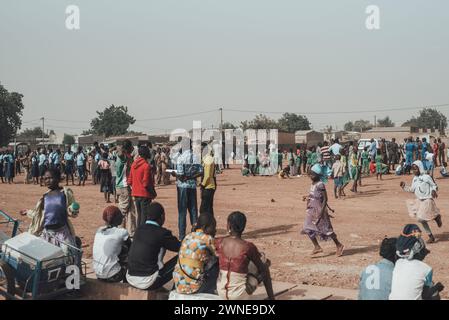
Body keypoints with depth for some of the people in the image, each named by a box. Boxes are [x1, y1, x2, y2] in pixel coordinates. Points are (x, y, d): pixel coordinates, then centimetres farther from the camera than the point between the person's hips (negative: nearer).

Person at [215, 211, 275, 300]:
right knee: (263, 260, 15)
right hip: (240, 295, -4)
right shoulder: (248, 247, -17)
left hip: (221, 293, 4)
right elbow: (264, 270, -4)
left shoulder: (219, 243, -10)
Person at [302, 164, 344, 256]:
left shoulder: (320, 185, -18)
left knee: (326, 229, 1)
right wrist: (307, 197, 7)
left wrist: (321, 211, -23)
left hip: (319, 210, -9)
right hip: (311, 210, 9)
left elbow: (325, 199, -19)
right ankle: (317, 247, 12)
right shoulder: (312, 184, 7)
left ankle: (339, 246, 17)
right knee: (308, 229, 4)